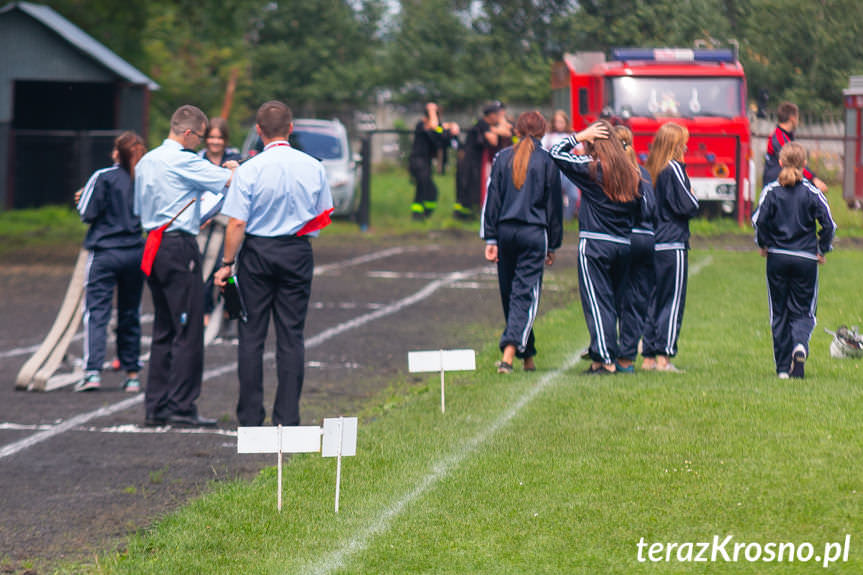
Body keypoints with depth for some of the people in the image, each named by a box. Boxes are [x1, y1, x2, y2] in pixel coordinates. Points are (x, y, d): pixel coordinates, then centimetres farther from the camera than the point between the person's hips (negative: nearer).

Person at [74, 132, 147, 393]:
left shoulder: (104, 177, -9)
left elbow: (87, 214, -8)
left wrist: (84, 198, 12)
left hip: (105, 251, -4)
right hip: (136, 252, 4)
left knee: (96, 312, -5)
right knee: (130, 315, 13)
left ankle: (93, 371, -19)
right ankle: (132, 374, 16)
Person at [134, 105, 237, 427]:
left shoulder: (146, 162, 15)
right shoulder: (184, 162, -11)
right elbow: (232, 181, -13)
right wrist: (234, 168, 11)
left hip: (152, 244, 9)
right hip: (179, 246, -9)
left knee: (163, 329, 12)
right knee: (188, 330, -5)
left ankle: (156, 405, 11)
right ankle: (181, 407, -7)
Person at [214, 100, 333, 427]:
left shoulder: (249, 170, -12)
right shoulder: (313, 167, -2)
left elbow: (237, 222, -12)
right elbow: (323, 216, 7)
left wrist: (227, 263, -4)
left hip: (257, 252, -2)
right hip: (297, 253, 2)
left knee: (252, 336, 5)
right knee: (291, 336, 6)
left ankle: (250, 418, 7)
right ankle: (287, 418, 4)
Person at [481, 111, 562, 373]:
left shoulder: (503, 158, 5)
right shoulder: (547, 161, 0)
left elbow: (492, 199, 3)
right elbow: (554, 204, 3)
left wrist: (490, 239, 5)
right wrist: (552, 245, 10)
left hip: (506, 231, 3)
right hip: (534, 233, -3)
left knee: (509, 294, 13)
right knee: (526, 294, -4)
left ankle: (527, 356, 23)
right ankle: (509, 353, -19)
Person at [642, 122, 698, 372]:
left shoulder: (648, 170, 10)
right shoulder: (674, 168, -11)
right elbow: (689, 206, -14)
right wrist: (694, 196, 7)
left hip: (652, 244, 7)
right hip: (673, 244, -7)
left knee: (654, 299, 13)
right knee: (673, 301, -4)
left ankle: (648, 356, 14)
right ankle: (663, 356, -8)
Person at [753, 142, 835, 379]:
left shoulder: (771, 191, -2)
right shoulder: (812, 193, -2)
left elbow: (760, 220, -12)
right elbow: (828, 224, -7)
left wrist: (764, 244, 4)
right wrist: (822, 250, 6)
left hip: (777, 257, 1)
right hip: (806, 259, 0)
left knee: (779, 313, 10)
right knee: (802, 311, 7)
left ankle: (783, 367, 7)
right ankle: (800, 345, -24)